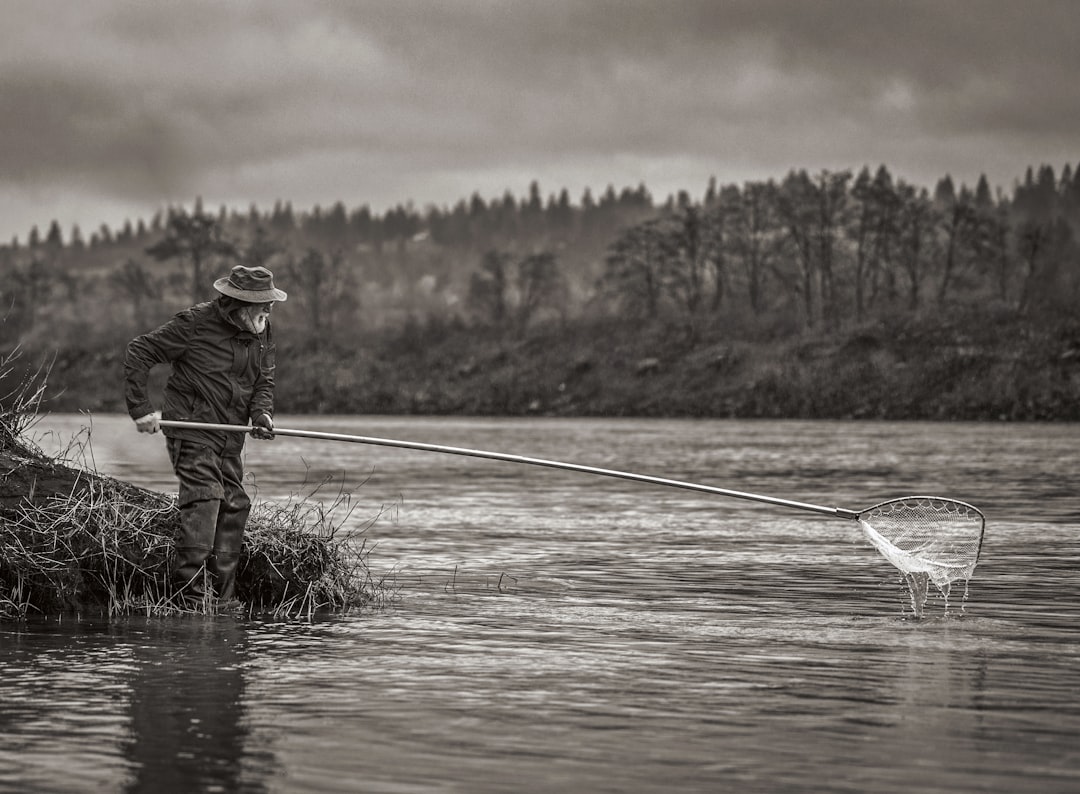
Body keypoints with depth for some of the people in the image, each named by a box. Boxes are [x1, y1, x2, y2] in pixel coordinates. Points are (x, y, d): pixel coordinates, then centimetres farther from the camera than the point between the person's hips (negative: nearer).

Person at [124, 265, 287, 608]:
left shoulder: (261, 334, 7)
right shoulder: (195, 323, -14)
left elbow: (264, 381, 15)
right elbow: (138, 352, -10)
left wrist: (262, 413, -8)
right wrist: (141, 409, -14)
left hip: (230, 438, 7)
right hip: (192, 429, -7)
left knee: (234, 506, 4)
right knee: (203, 496, -20)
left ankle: (222, 596, 12)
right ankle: (192, 589, -21)